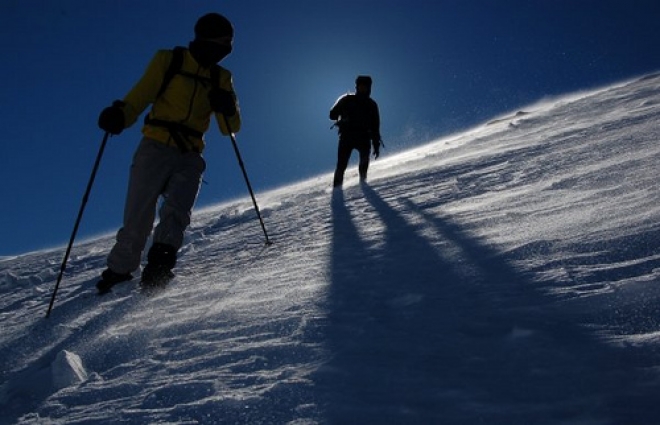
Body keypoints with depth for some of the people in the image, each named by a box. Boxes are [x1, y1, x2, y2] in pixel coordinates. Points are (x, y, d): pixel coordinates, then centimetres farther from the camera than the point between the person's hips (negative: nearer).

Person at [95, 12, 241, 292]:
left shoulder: (221, 79, 13)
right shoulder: (168, 60, 5)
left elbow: (230, 128, 10)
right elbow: (140, 95, -2)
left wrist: (227, 109, -13)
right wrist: (120, 115, -22)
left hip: (190, 158, 3)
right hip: (155, 148, -2)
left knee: (177, 211, -18)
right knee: (138, 217, -5)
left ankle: (157, 269, -19)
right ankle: (119, 270, 11)